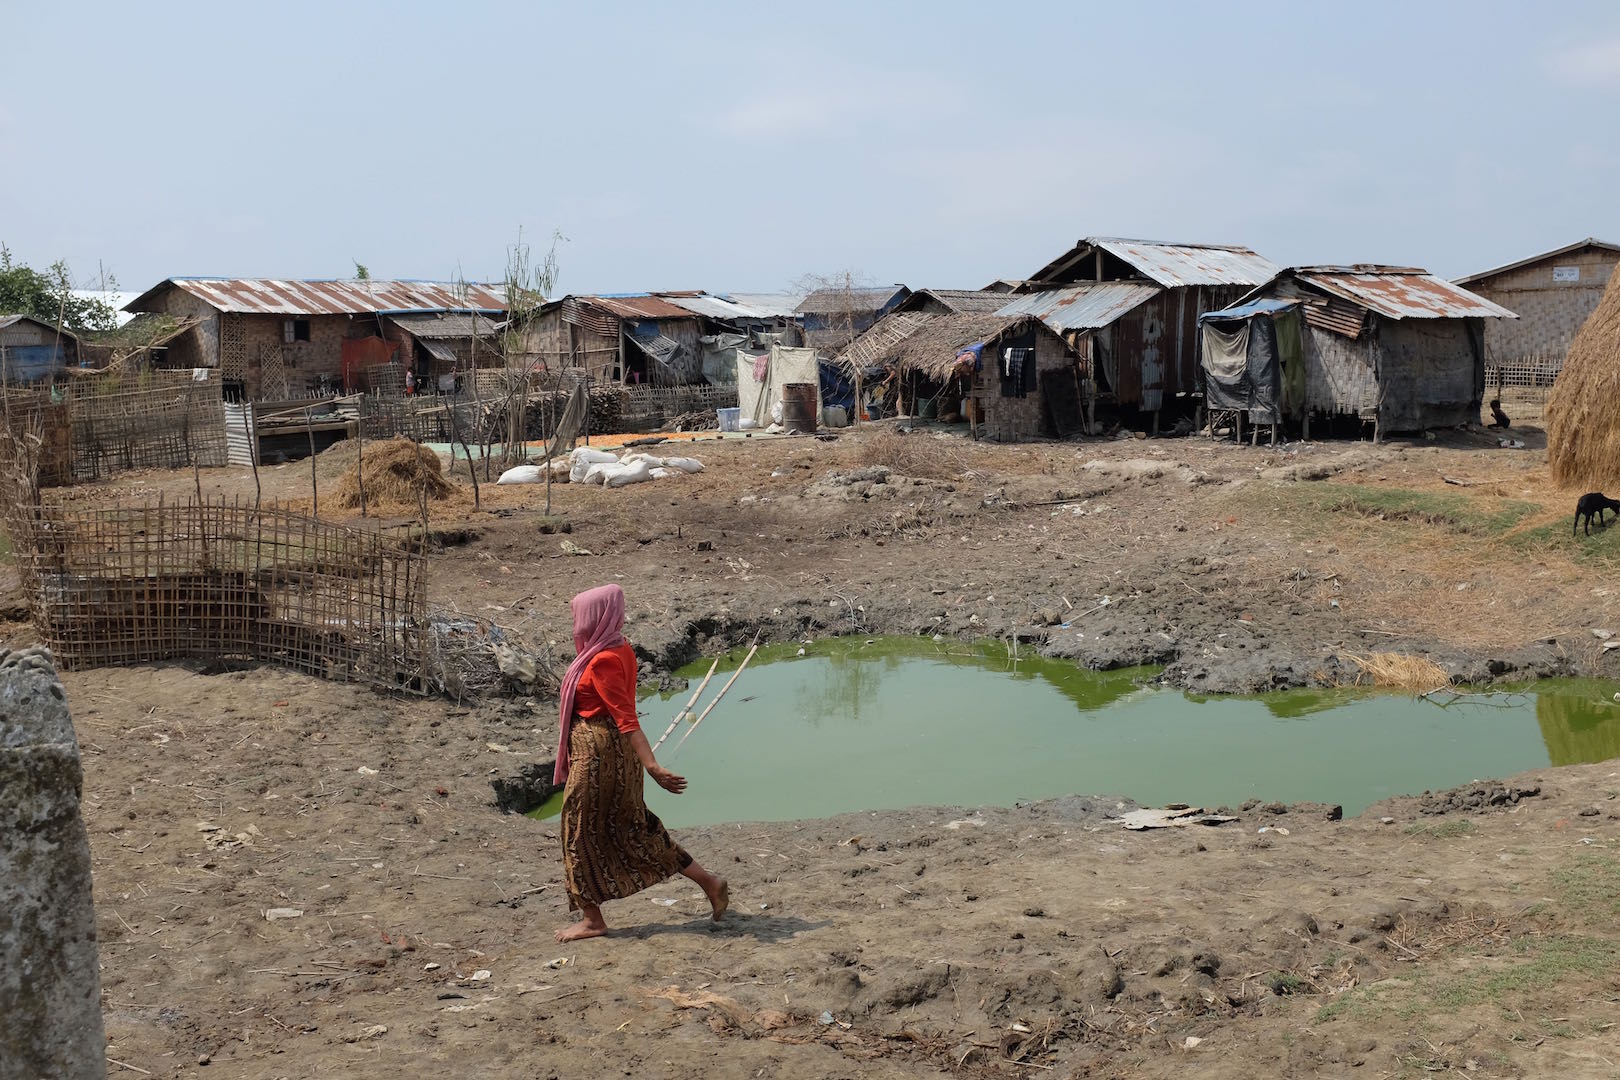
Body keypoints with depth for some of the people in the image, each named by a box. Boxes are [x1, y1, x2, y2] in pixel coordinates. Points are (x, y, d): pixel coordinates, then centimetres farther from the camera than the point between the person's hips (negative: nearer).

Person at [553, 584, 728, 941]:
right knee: (634, 826, 16)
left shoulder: (602, 661, -21)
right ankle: (709, 882, 18)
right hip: (616, 751, 9)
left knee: (582, 833, 6)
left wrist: (651, 766, -33)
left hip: (597, 753, -9)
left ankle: (592, 919, 18)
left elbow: (626, 718, -28)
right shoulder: (621, 649, 7)